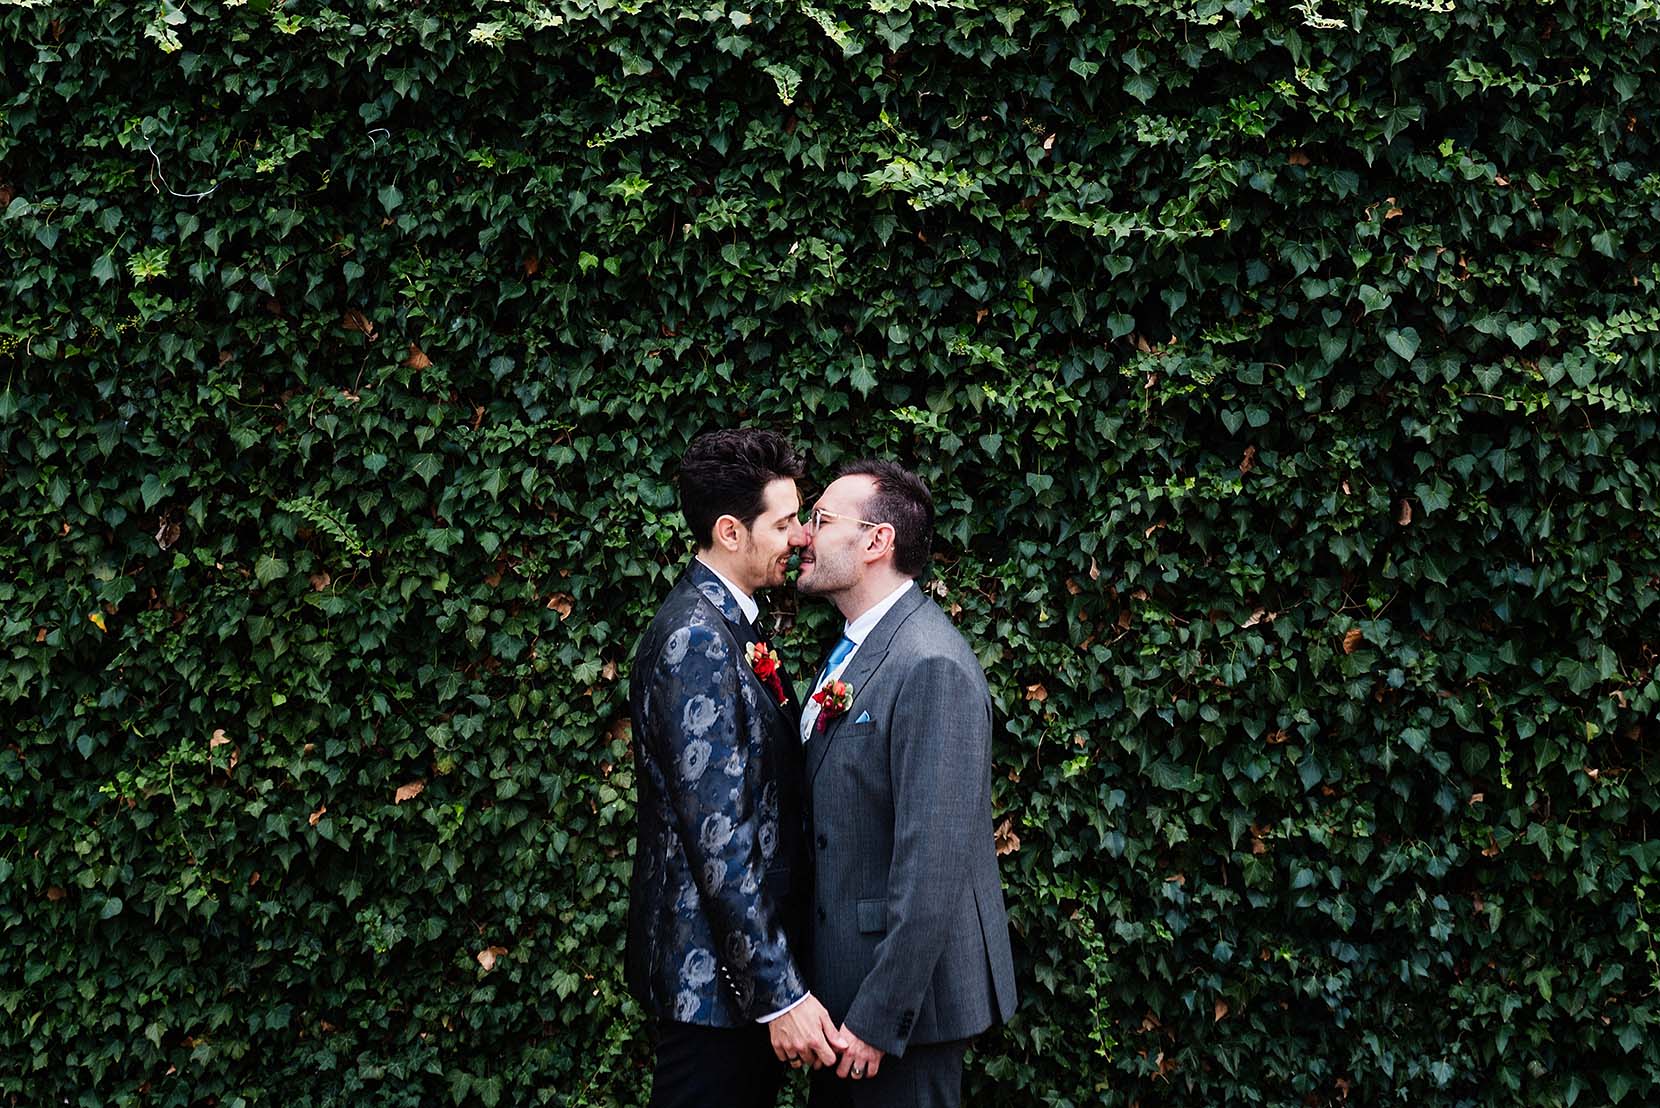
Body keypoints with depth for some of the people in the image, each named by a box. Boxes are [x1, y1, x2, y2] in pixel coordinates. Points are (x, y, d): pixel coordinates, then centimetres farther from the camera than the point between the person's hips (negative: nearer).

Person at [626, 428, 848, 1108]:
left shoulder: (728, 625, 12)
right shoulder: (695, 639, -19)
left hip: (748, 956, 10)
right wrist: (779, 993, -24)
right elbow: (718, 837, -23)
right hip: (714, 973, -10)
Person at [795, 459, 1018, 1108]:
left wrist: (879, 1016, -23)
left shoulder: (931, 666, -21)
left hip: (905, 986, -9)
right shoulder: (855, 649, 11)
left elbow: (932, 862, -24)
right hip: (840, 973, 9)